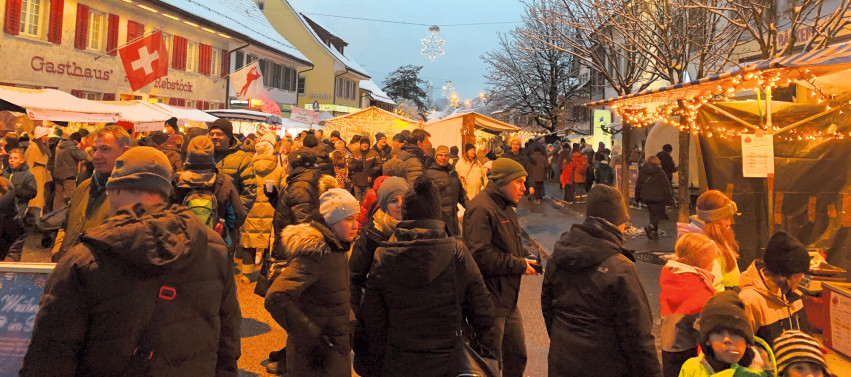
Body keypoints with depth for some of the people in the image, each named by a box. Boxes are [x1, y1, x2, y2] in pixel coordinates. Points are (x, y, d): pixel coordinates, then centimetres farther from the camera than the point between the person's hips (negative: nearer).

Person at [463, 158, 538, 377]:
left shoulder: (506, 207, 16)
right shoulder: (481, 208, -18)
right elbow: (479, 254, -26)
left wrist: (526, 261, 3)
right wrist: (519, 265, -18)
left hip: (508, 300, 10)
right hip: (490, 300, -10)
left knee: (517, 358, 20)